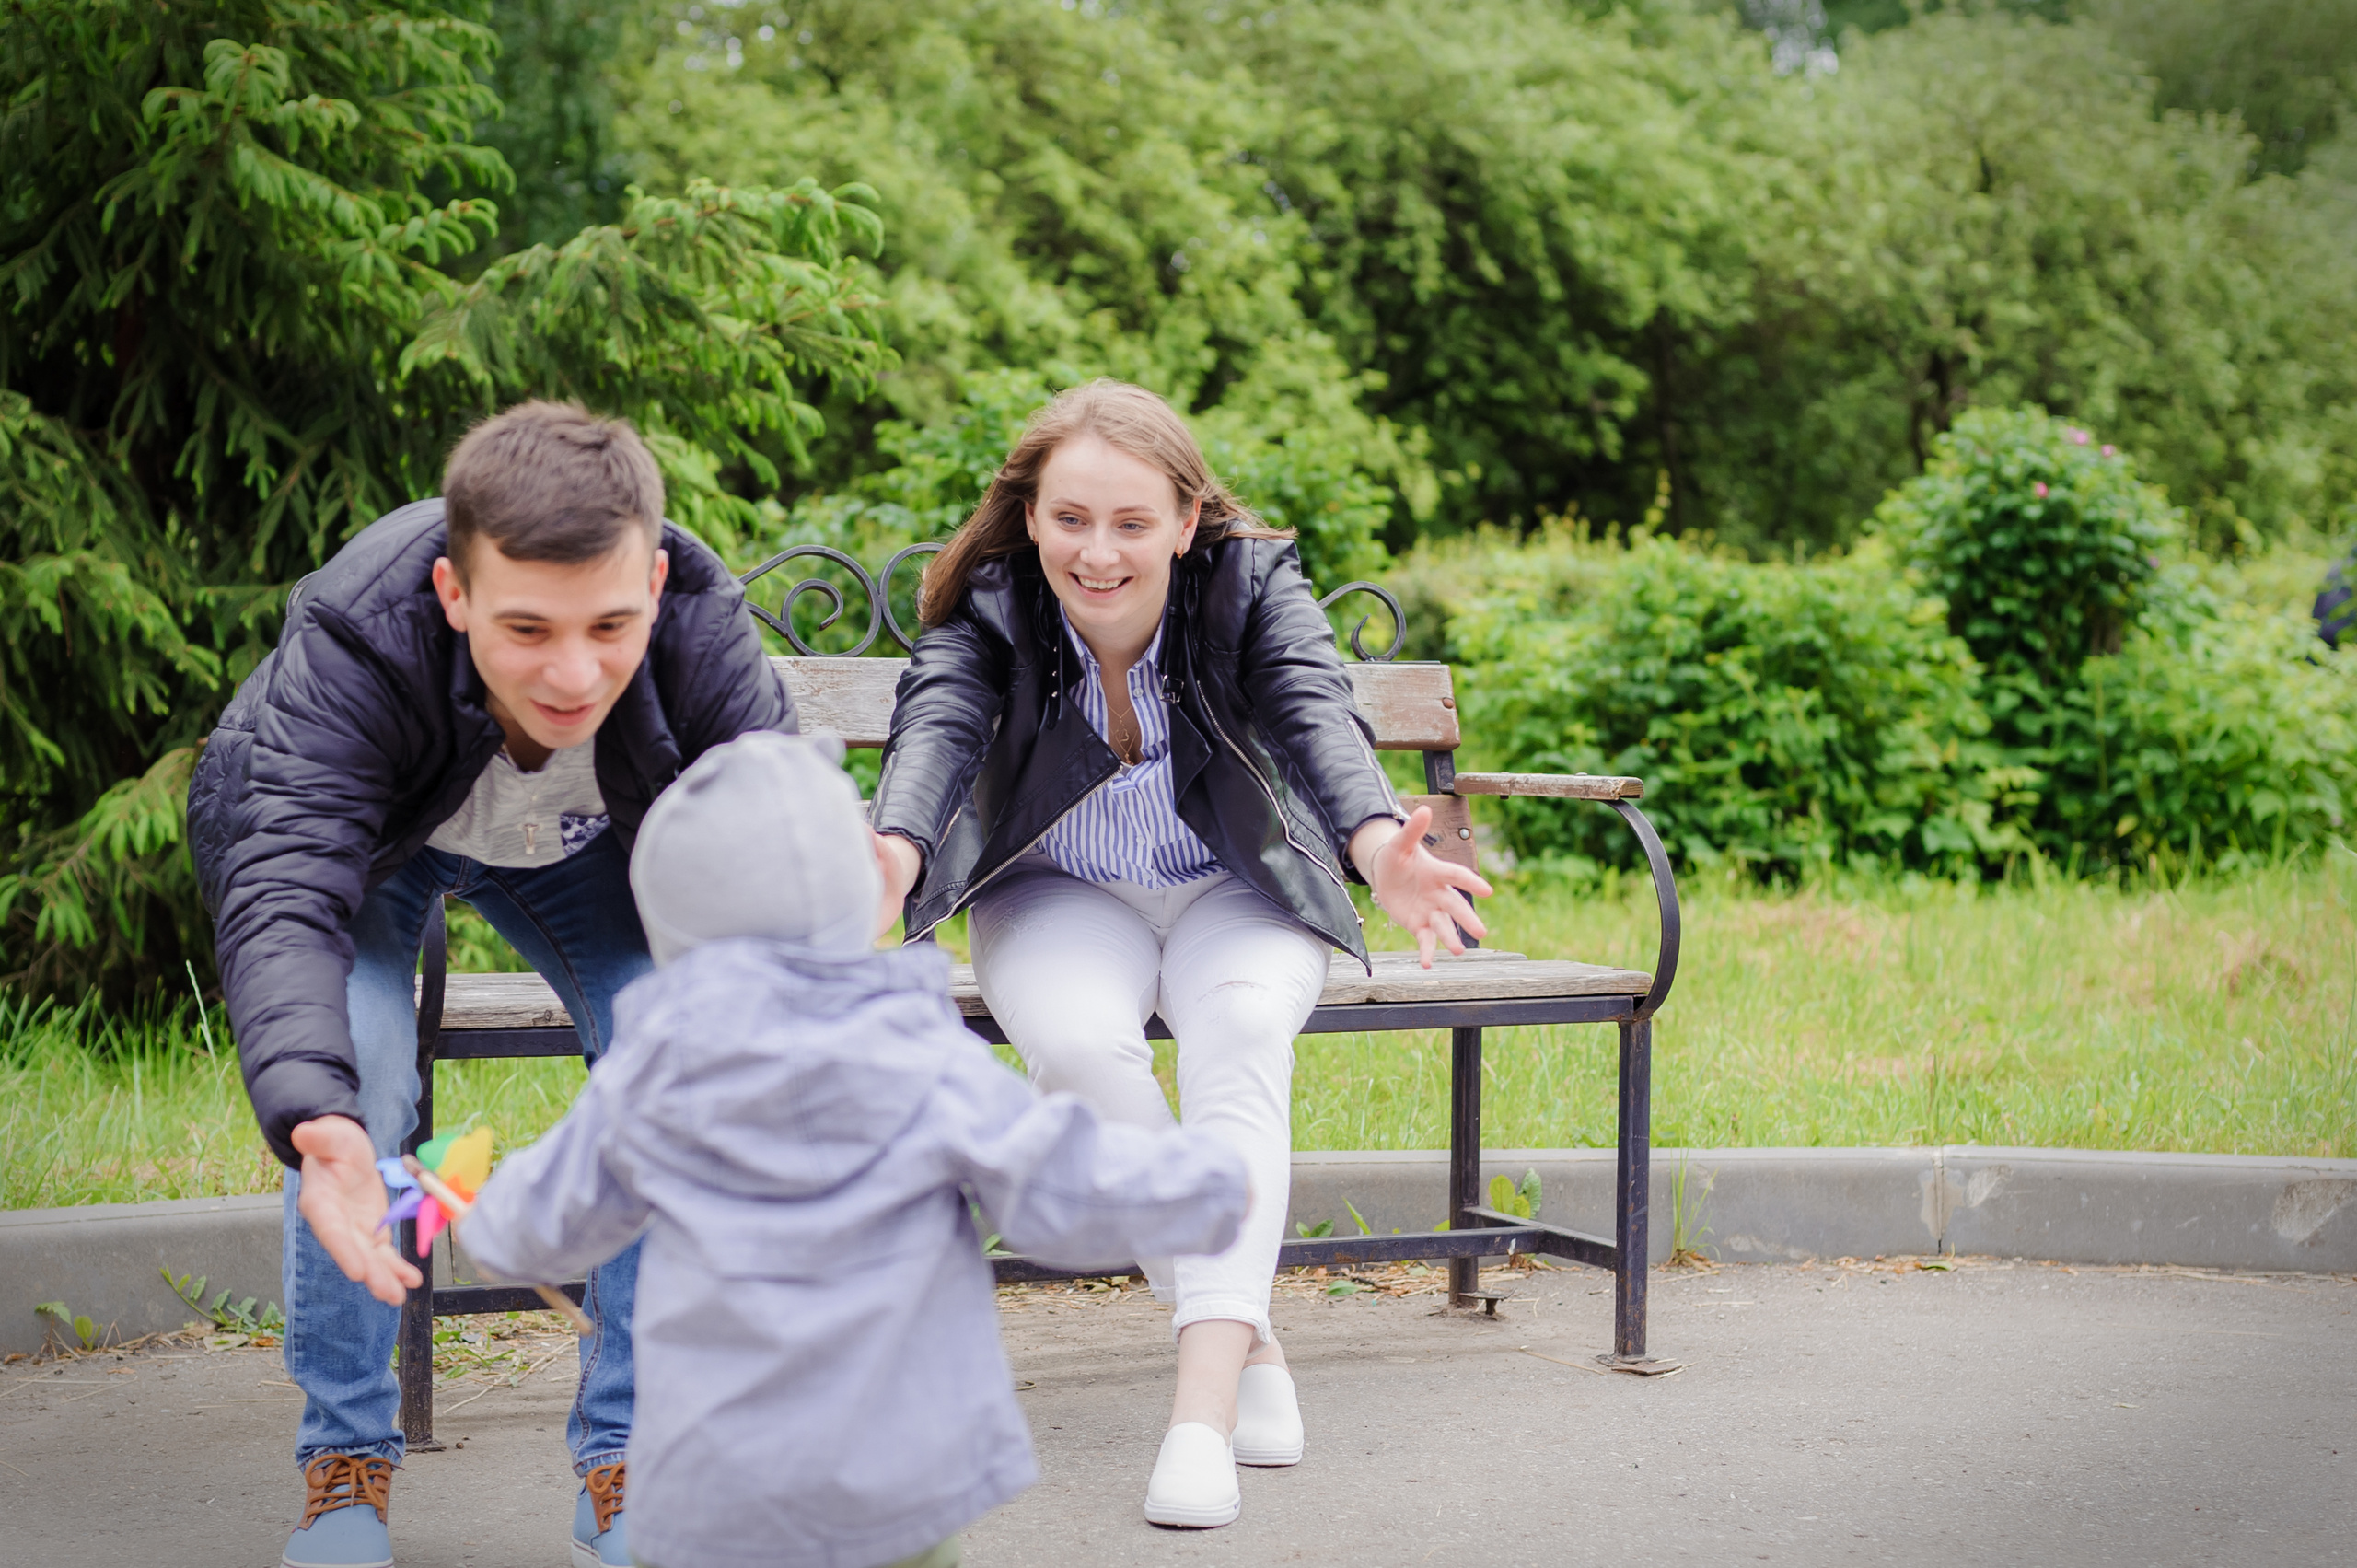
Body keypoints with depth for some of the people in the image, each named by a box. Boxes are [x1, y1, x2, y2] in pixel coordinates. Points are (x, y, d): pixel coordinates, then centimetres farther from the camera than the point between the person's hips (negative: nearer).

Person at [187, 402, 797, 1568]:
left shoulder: (702, 631, -37)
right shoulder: (348, 646, -43)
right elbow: (282, 903, -50)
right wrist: (314, 1117, -69)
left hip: (576, 843, 2)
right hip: (359, 836, -2)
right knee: (360, 1085, -23)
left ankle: (625, 1463, -1)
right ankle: (345, 1463, 0)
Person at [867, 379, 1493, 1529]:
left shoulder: (1251, 583, -14)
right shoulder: (985, 609, -13)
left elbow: (1315, 713, -31)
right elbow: (937, 725, -30)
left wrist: (1380, 848, -53)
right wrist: (892, 859, -54)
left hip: (1235, 894, 0)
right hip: (1059, 897, 1)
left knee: (1240, 1031, -33)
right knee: (1078, 1045, -33)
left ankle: (1205, 1397, -40)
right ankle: (1249, 1343, -20)